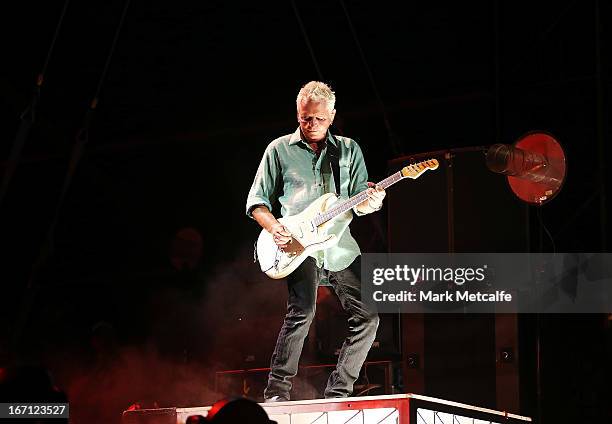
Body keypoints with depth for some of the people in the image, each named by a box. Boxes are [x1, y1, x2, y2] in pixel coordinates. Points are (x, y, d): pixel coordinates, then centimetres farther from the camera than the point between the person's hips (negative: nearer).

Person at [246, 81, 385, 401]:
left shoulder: (349, 150, 13)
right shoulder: (280, 150, 7)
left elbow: (357, 203, 11)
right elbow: (256, 200, 7)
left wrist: (370, 202, -13)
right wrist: (273, 227, -12)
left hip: (340, 246, 4)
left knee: (366, 316, -2)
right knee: (302, 310, -26)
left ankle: (337, 392, 9)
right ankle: (277, 391, -19)